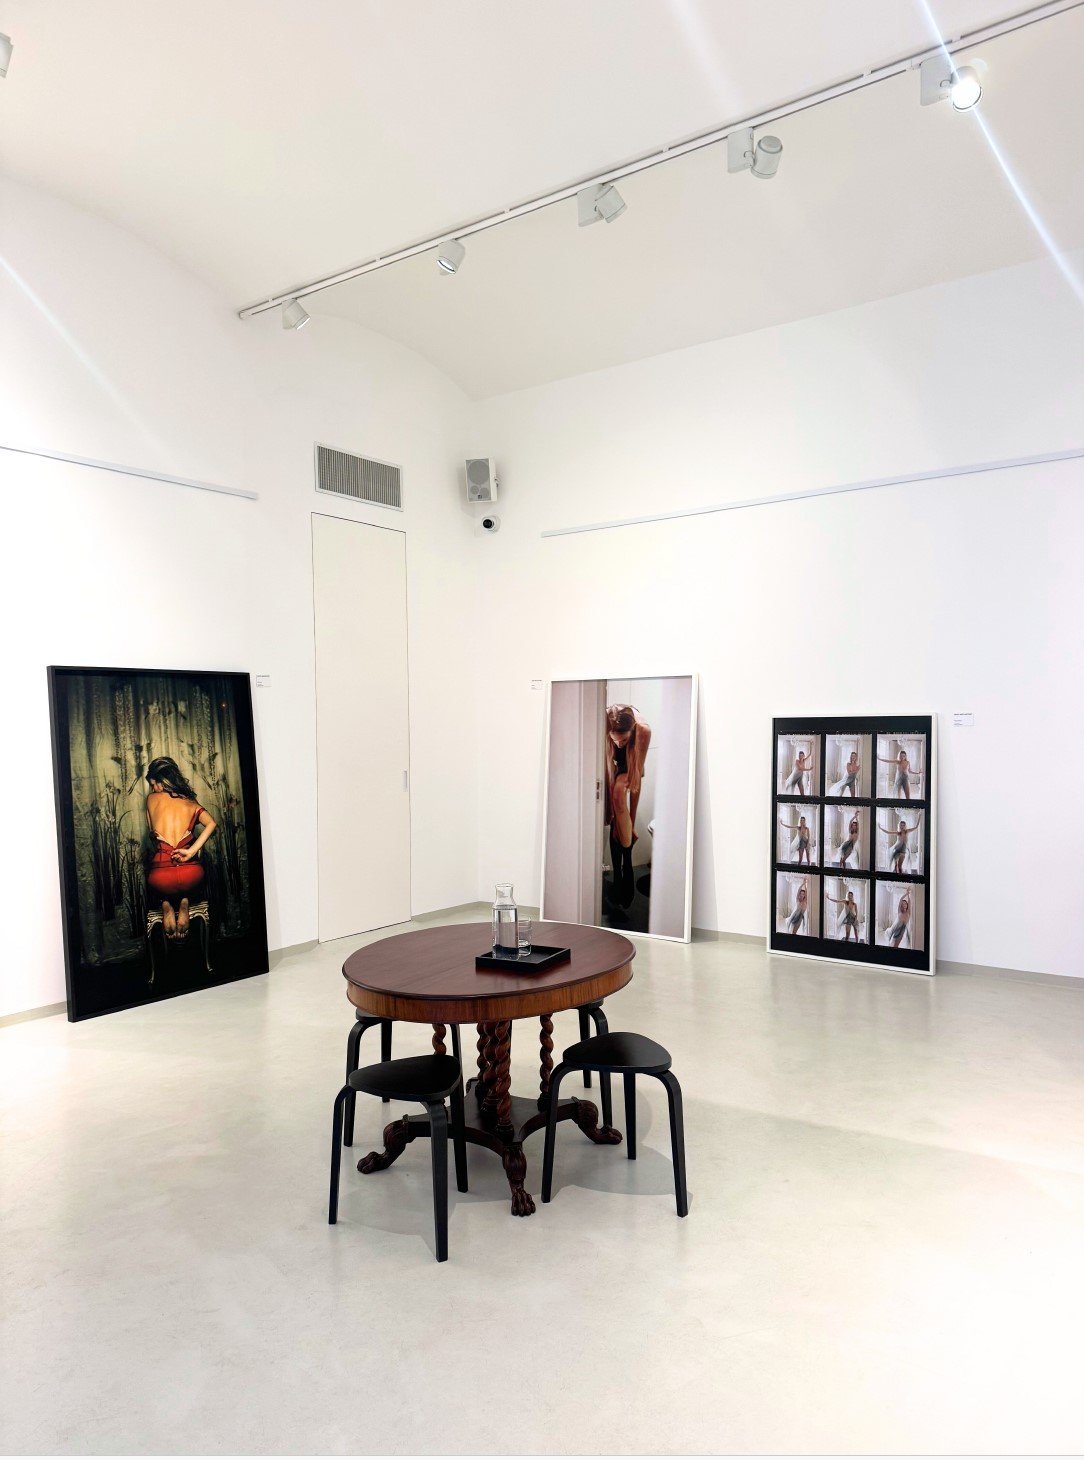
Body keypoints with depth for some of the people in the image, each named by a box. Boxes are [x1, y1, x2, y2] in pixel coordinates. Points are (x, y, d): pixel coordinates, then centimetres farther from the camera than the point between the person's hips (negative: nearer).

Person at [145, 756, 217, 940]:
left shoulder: (152, 799, 7)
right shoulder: (191, 803, 10)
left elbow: (153, 831, 17)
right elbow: (212, 824, -9)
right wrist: (192, 851, -11)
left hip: (162, 879, 0)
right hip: (191, 876, 1)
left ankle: (166, 904, 7)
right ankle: (185, 902, 9)